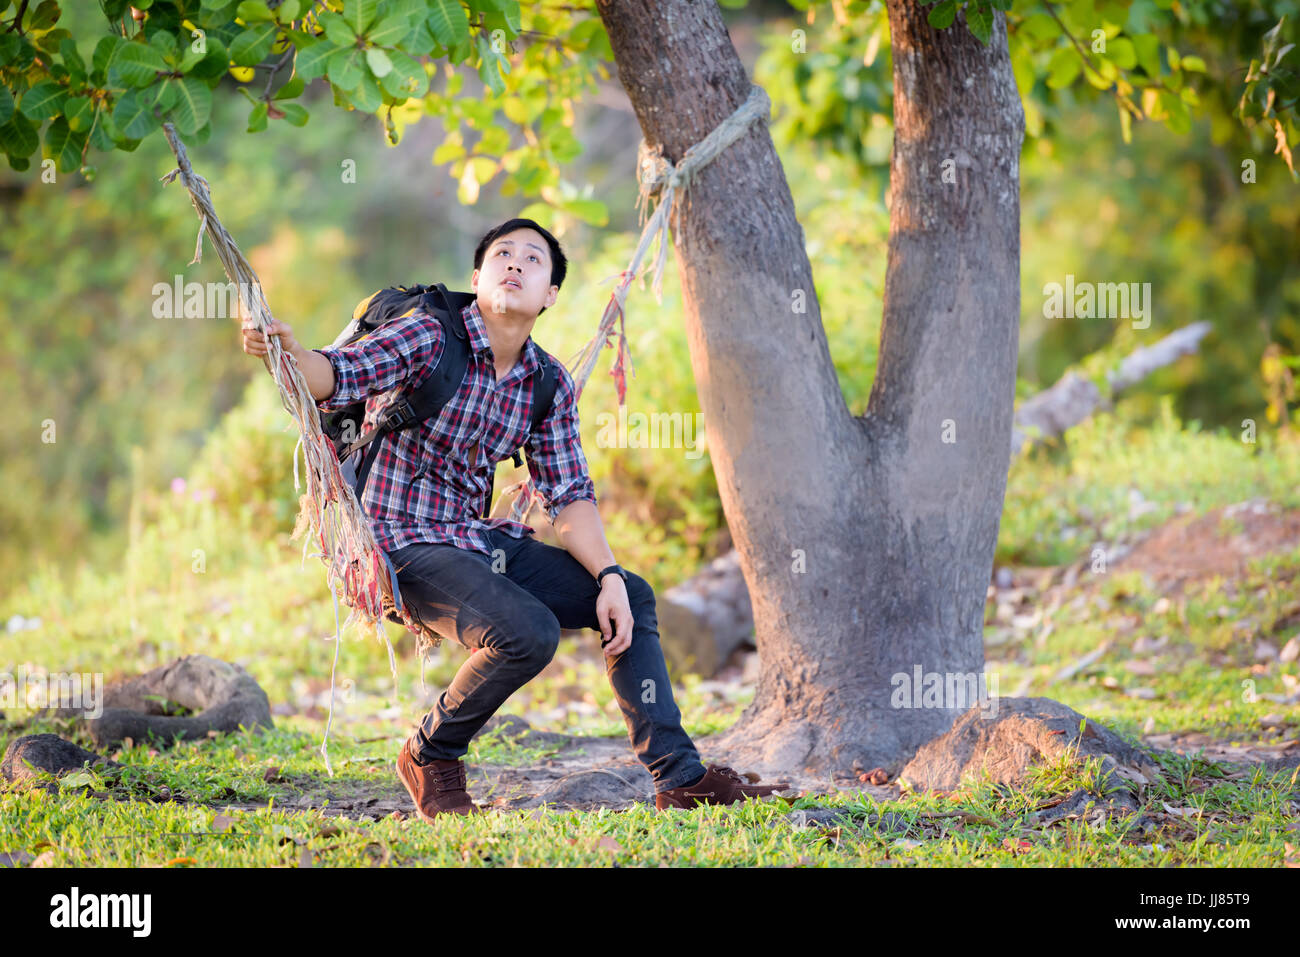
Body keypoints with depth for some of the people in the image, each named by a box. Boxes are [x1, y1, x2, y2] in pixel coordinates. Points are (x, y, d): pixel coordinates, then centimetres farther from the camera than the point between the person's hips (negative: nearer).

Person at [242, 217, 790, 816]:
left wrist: (608, 577, -8)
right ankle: (429, 756, -4)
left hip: (481, 542, 8)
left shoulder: (550, 386, 7)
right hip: (406, 540, -8)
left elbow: (568, 495, 7)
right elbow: (336, 377, -25)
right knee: (529, 631, -29)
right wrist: (286, 350, -48)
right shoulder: (428, 338, -11)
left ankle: (681, 779, 7)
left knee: (632, 598, 3)